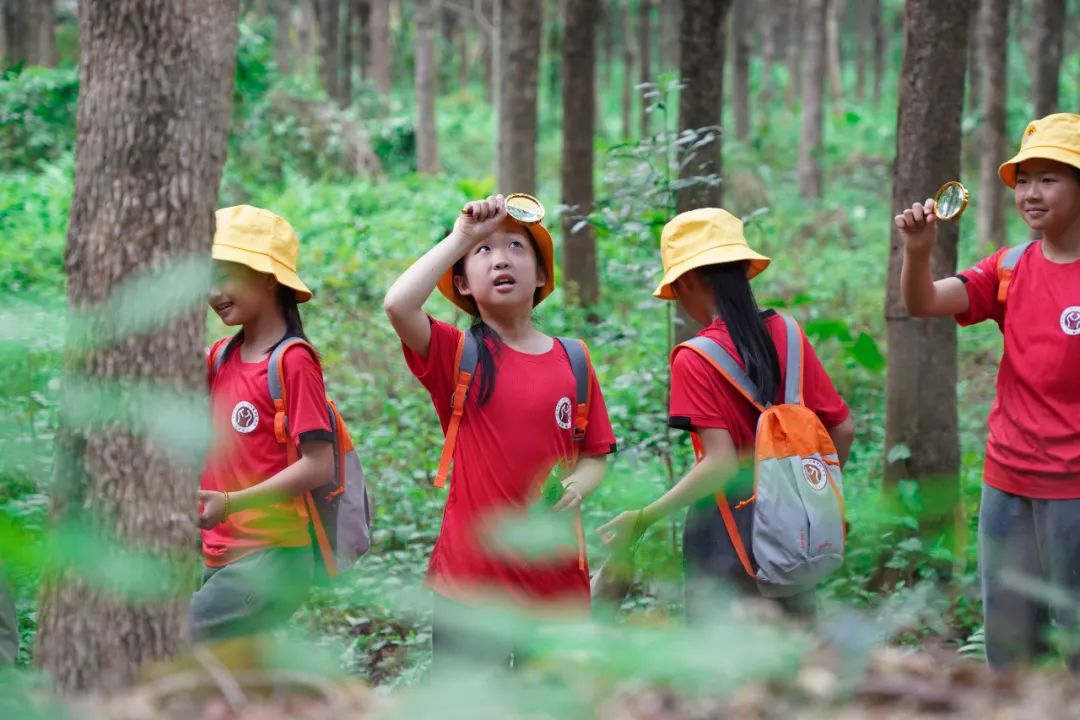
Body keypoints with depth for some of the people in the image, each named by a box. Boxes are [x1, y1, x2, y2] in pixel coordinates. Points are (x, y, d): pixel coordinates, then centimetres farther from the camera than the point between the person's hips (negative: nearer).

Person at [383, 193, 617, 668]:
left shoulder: (572, 362, 4)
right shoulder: (457, 354, -3)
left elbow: (595, 456, 10)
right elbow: (398, 305, -23)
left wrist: (575, 489, -12)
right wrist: (462, 236, -16)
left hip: (556, 584, 3)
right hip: (472, 579, -3)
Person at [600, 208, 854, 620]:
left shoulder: (695, 360, -14)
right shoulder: (787, 335, 3)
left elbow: (721, 464, -21)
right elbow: (842, 429, 7)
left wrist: (643, 519, -18)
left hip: (728, 530, -6)